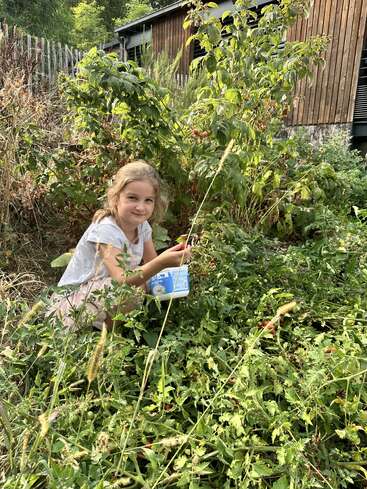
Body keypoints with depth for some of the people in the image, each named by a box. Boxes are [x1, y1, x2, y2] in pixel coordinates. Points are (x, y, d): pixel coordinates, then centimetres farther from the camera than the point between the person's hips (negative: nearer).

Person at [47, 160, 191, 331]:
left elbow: (152, 264, -2)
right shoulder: (105, 229, -27)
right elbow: (122, 280, -38)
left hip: (107, 292, 8)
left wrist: (172, 258, -23)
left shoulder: (142, 225, -4)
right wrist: (162, 262, -52)